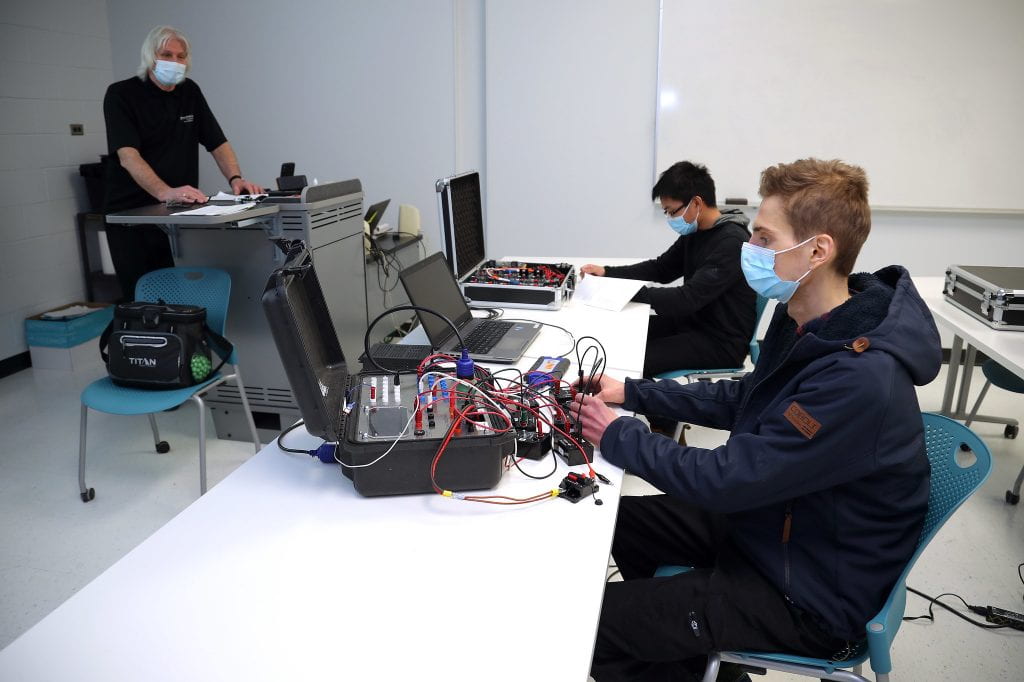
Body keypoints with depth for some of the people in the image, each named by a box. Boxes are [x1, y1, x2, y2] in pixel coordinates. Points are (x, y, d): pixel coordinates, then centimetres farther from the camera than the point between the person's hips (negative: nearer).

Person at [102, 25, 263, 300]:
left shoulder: (190, 93, 9)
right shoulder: (120, 95, -8)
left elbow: (217, 142, 8)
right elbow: (127, 156, -20)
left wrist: (235, 179, -12)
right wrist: (165, 192, -37)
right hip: (130, 215, -4)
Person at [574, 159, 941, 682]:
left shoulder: (859, 379, -33)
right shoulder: (806, 323, -3)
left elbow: (725, 480, -29)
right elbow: (743, 399, 12)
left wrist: (618, 436, -15)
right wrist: (632, 393, 4)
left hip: (810, 597, -9)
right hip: (765, 517, 9)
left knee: (595, 625, -10)